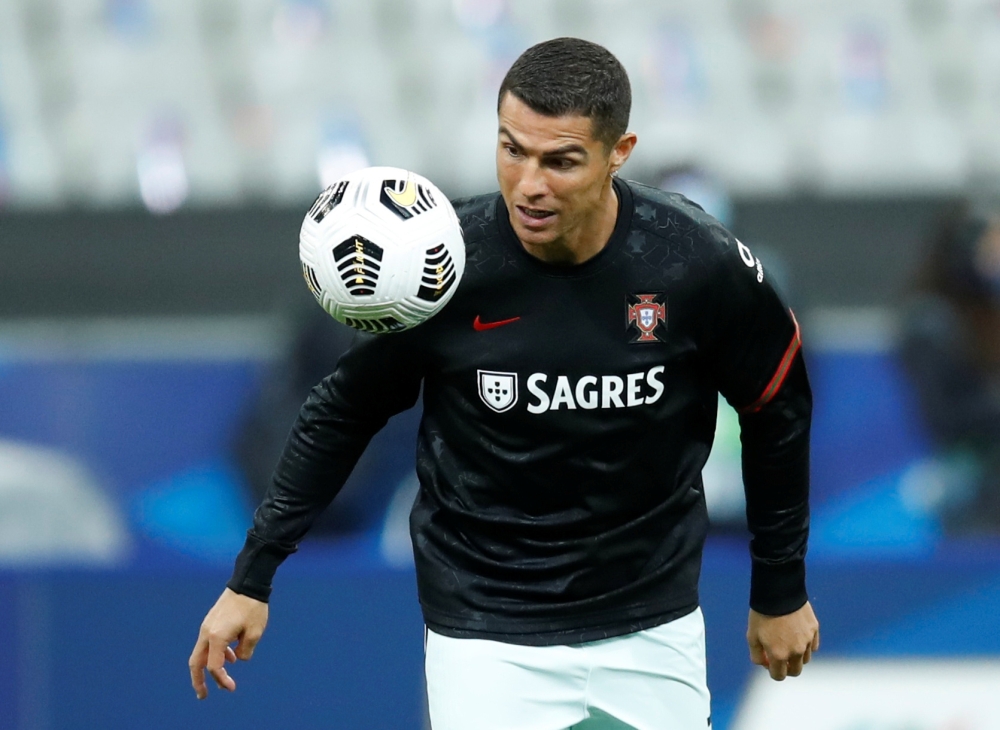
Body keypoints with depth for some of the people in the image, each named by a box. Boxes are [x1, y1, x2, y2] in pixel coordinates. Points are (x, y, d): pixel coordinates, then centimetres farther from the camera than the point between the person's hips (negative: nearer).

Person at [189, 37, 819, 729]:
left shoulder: (701, 263, -14)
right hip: (487, 638, -1)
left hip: (654, 629, 1)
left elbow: (778, 412, 3)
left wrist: (781, 592, 11)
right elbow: (342, 413, 0)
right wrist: (251, 579, 2)